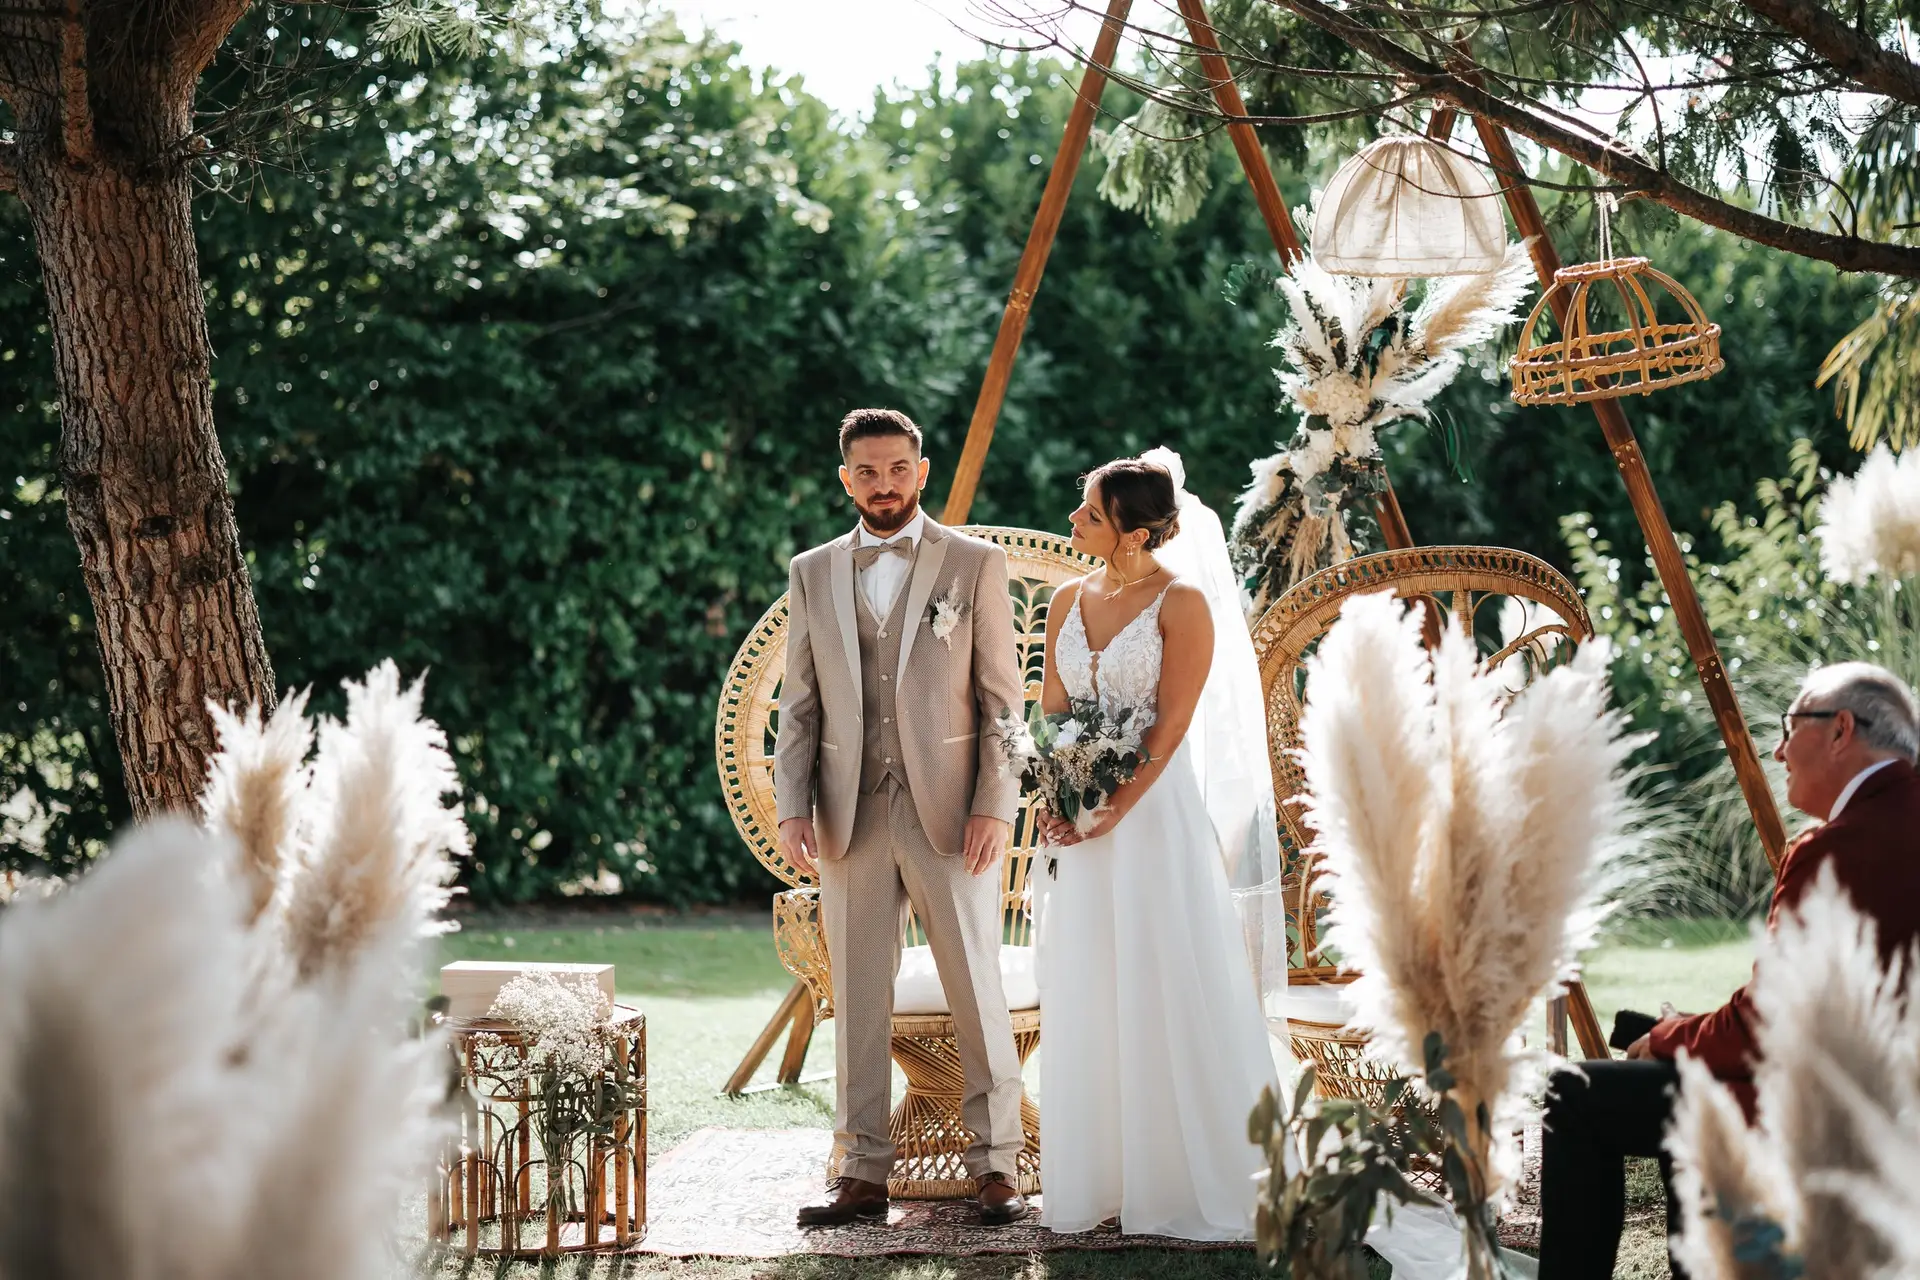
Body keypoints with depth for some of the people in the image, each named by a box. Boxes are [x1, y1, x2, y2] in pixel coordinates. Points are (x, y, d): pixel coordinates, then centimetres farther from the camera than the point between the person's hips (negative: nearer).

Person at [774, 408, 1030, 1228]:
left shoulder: (975, 565, 2)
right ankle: (863, 1174, 11)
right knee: (858, 1001, 5)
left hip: (950, 814, -2)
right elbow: (799, 705, 10)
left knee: (978, 993, 1)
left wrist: (996, 806, -9)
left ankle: (996, 1164, 9)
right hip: (851, 820, 3)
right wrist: (792, 809, -1)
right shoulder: (812, 574, 11)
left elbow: (1004, 698, 0)